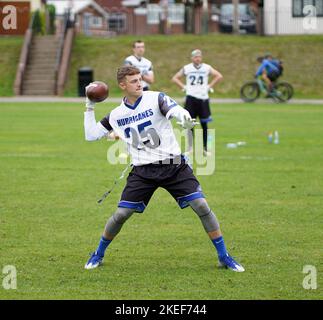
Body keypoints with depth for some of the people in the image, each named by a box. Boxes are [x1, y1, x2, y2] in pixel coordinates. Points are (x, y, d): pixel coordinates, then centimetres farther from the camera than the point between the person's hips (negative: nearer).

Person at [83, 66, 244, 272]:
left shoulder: (156, 99, -5)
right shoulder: (116, 115, 7)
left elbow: (176, 110, -25)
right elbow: (91, 135, 14)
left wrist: (184, 118, -49)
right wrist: (90, 108, 7)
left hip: (174, 166, -2)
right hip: (143, 171, 2)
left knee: (201, 206, -12)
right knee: (121, 214, -5)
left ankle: (224, 256, 1)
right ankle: (99, 254, 20)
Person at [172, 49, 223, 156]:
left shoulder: (207, 68, 3)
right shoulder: (186, 68, 3)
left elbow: (219, 76, 5)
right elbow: (175, 78, 9)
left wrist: (209, 86, -1)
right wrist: (184, 87, -1)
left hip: (203, 98, 0)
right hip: (191, 97, 0)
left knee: (204, 124, 3)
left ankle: (205, 148, 10)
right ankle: (190, 146, 7)